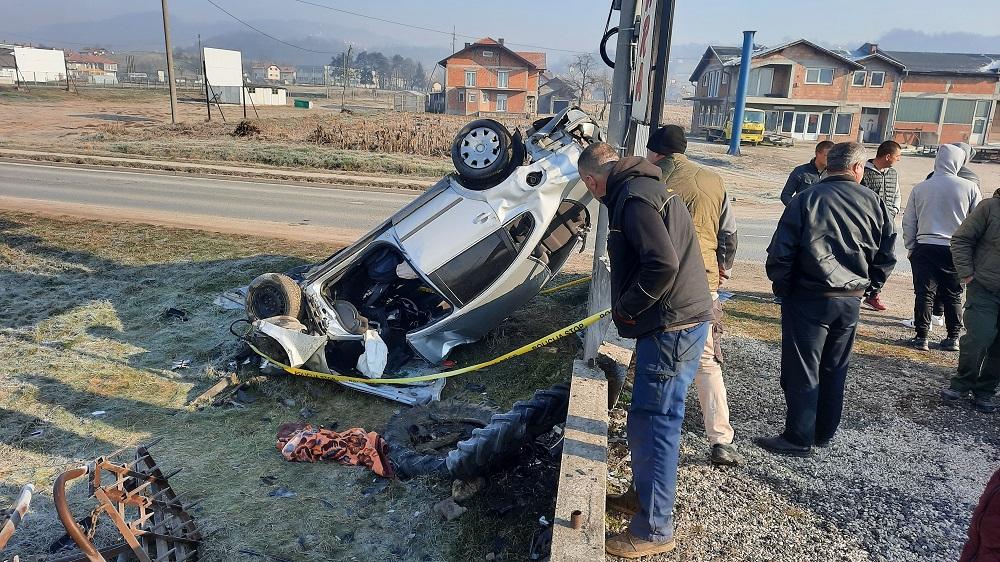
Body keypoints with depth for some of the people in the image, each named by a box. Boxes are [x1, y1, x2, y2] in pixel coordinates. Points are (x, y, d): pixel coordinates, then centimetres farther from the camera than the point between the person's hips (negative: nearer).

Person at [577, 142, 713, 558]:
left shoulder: (633, 197, -15)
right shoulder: (643, 188, 17)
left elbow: (663, 263, -26)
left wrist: (626, 308, -13)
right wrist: (629, 306, 14)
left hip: (672, 328, -10)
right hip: (676, 322, 10)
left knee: (651, 424, -2)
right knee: (650, 419, 20)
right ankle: (647, 498, 36)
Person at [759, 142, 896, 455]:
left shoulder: (806, 199, -10)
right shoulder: (873, 202, 2)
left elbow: (780, 251, -12)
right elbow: (887, 253, 8)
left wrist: (781, 285, 3)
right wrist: (871, 285, 19)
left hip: (808, 298, -4)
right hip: (851, 300, 4)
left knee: (801, 371, 4)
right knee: (834, 370, 17)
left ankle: (799, 438, 9)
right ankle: (825, 432, 28)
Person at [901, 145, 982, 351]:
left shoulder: (920, 188, -1)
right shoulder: (970, 188, -3)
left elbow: (908, 223, 3)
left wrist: (911, 247, 12)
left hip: (925, 247, -1)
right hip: (956, 249, 1)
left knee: (924, 294, 4)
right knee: (953, 296, 12)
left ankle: (921, 337, 4)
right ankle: (953, 338, 17)